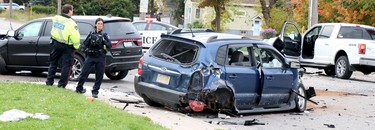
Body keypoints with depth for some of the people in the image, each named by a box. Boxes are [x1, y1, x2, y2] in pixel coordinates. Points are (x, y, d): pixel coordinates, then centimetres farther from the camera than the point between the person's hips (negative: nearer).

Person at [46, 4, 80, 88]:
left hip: (56, 43, 6)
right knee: (66, 65, 4)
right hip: (67, 46, -6)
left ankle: (49, 82, 19)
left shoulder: (55, 18, 1)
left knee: (53, 63, 18)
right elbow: (75, 36, -21)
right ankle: (62, 84, 5)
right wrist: (76, 46, -8)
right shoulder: (70, 22, -19)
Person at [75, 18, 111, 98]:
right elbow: (85, 44, 5)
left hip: (100, 58, 0)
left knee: (99, 76, 0)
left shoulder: (104, 35, 8)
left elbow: (109, 46, 0)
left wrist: (103, 41, -15)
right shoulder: (91, 34, 11)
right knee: (84, 73, -2)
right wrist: (89, 39, -11)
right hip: (90, 56, 0)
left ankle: (95, 92, 9)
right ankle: (79, 89, 14)